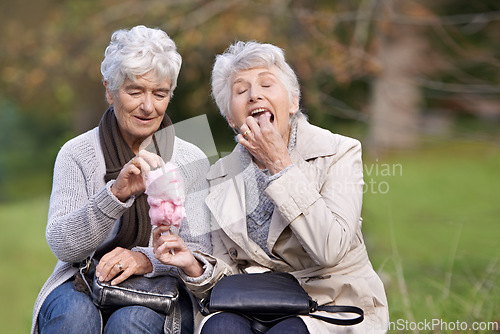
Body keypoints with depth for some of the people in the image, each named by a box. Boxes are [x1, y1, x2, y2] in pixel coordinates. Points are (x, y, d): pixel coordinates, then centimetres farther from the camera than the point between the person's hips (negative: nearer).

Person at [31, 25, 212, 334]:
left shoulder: (191, 160, 6)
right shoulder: (77, 154, 3)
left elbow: (199, 251, -1)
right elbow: (62, 246, -10)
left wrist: (147, 259, -23)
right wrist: (116, 193, -27)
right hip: (84, 286, 0)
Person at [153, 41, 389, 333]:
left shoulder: (339, 152, -4)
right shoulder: (222, 176, 8)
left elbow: (330, 250, -19)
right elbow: (231, 274, 8)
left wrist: (280, 164, -16)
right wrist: (194, 267, -15)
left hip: (333, 307, -2)